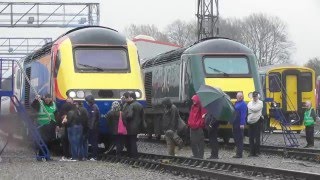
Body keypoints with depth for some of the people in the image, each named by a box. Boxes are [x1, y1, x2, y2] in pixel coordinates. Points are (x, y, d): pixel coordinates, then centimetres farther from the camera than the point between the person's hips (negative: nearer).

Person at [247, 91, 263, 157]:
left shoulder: (260, 103, 2)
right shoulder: (250, 103, 17)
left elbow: (256, 109, -13)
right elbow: (247, 111, 8)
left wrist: (250, 108, 1)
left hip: (257, 121, -5)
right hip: (250, 122, 5)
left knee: (257, 137, -5)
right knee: (251, 138, 4)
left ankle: (257, 152, -2)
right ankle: (252, 152, 8)